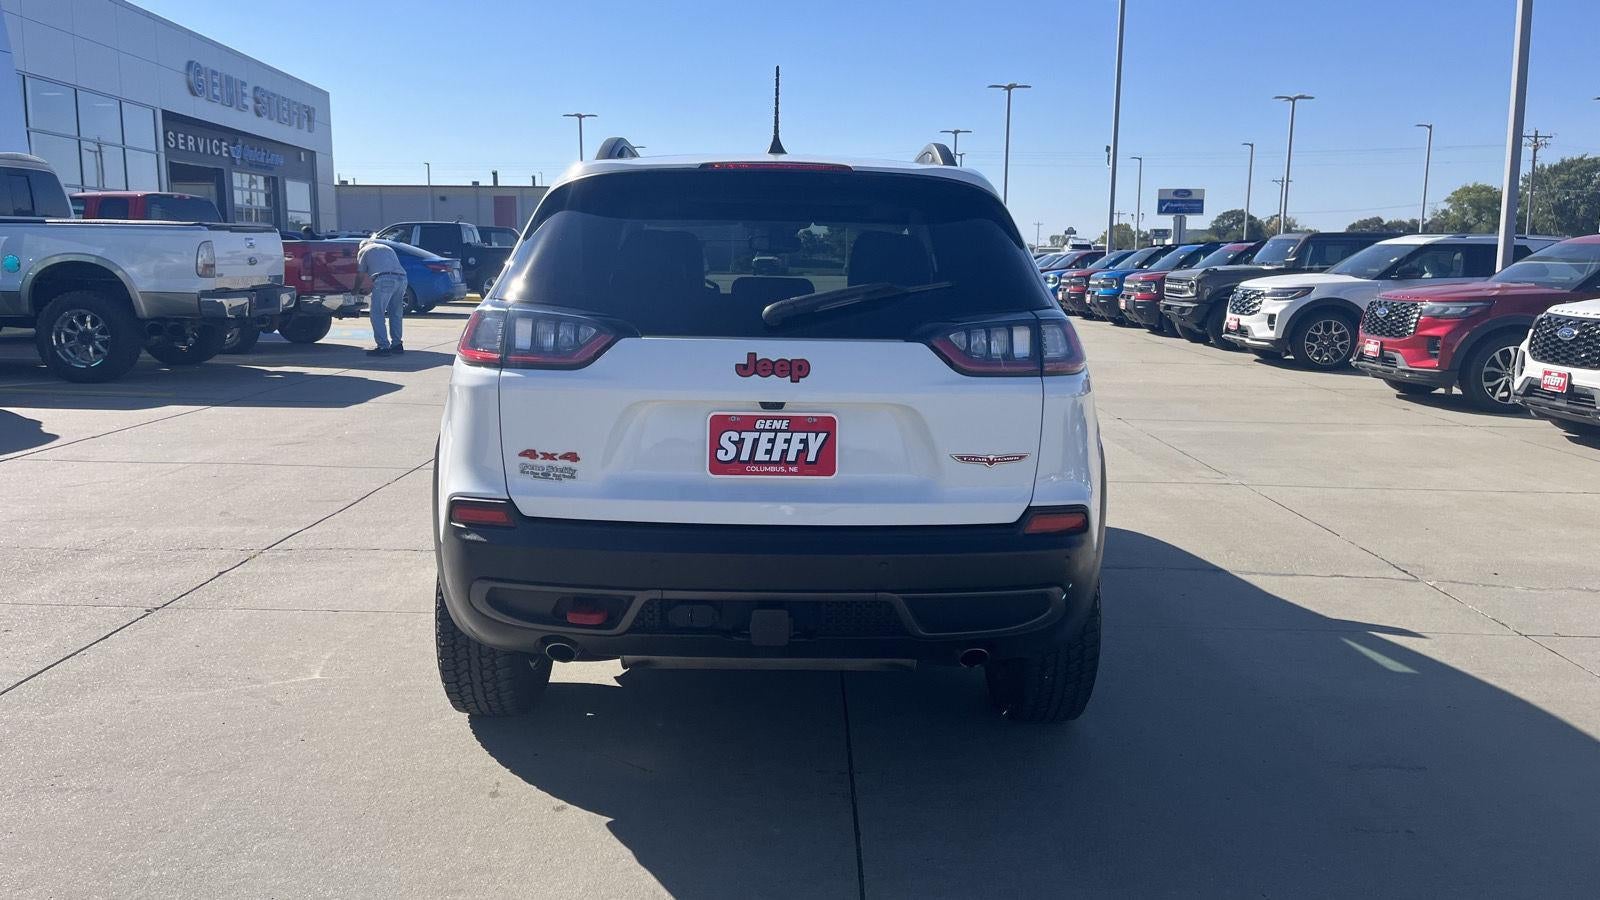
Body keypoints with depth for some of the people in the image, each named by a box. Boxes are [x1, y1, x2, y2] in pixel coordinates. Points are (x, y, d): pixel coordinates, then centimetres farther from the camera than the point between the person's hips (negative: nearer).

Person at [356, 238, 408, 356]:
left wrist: (356, 290, 39)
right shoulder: (388, 248, 37)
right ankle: (397, 344, 21)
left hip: (384, 279, -6)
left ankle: (383, 347, -9)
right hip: (402, 278, 6)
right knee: (396, 314, 17)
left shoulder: (363, 251, 21)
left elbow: (361, 274, 20)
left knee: (377, 314, -2)